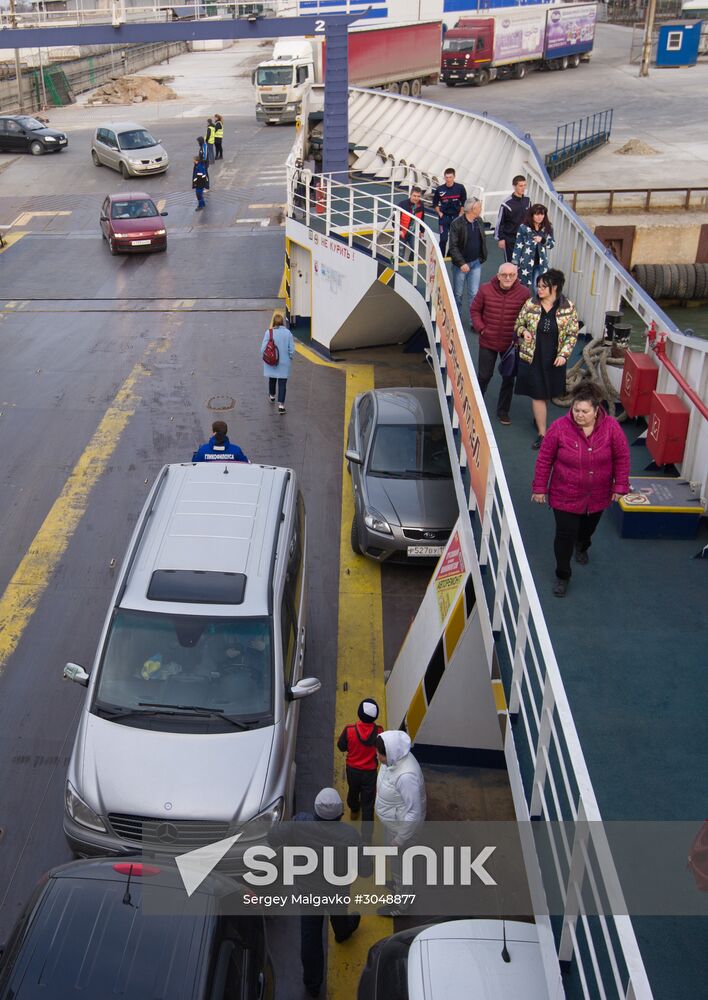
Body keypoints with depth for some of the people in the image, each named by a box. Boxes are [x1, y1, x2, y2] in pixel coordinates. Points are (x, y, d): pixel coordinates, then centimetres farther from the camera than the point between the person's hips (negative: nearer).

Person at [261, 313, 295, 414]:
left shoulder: (269, 332, -12)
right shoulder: (287, 332, -9)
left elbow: (263, 348, -9)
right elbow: (292, 349, -6)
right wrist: (290, 358, 12)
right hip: (284, 363, -1)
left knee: (272, 379, 24)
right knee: (282, 383, 0)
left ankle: (272, 396, 47)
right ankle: (281, 404, -7)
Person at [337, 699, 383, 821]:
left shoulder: (349, 729, -25)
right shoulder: (378, 731, -24)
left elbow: (341, 747, -9)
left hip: (352, 769, 2)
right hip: (370, 772, -2)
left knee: (353, 791, 31)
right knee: (368, 802, 13)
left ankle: (354, 811, 58)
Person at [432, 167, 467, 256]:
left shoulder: (460, 188, -7)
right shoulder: (439, 189, -8)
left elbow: (464, 203, 4)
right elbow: (435, 203, 7)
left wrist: (460, 214, -1)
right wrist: (440, 213, -1)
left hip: (456, 217, 1)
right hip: (444, 217, -1)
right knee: (443, 239, -4)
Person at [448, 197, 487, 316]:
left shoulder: (478, 222, 2)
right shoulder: (457, 224, -15)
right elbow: (453, 246, -17)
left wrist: (482, 257, 8)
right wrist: (461, 263, -24)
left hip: (476, 263, 3)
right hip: (461, 264, -3)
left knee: (475, 294, 0)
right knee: (458, 294, 10)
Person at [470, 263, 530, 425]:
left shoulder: (524, 293, -10)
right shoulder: (486, 290, -9)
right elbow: (474, 310, 2)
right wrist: (480, 328, -7)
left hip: (511, 344, 1)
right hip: (488, 342, -1)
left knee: (509, 378, 11)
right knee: (484, 376, 11)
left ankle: (503, 411, 28)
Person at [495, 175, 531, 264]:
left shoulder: (527, 201, 2)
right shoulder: (507, 203, -14)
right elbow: (500, 222, -10)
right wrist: (500, 238, -10)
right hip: (509, 239, -5)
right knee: (510, 262, 1)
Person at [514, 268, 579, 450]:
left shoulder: (568, 308, -8)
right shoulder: (530, 304, -6)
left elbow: (573, 333, -2)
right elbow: (518, 324, 7)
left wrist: (564, 354, -12)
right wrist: (523, 332, -15)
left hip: (554, 359, 0)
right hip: (532, 357, 0)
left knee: (546, 393, 16)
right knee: (538, 395, 0)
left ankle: (538, 418, 44)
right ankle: (542, 433, 7)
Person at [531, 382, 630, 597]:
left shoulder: (611, 426, -17)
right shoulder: (559, 427, -21)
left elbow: (622, 457, -5)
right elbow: (544, 459, -11)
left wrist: (620, 486, -3)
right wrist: (540, 487, -6)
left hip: (598, 496, 3)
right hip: (565, 495, -2)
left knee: (588, 528, 26)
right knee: (565, 535, 0)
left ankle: (582, 547, 62)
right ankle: (562, 575, 22)